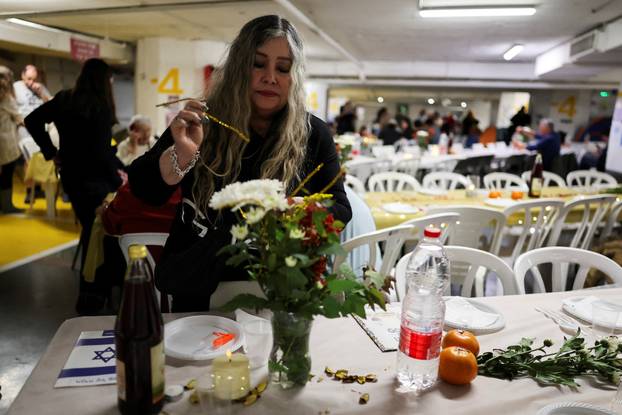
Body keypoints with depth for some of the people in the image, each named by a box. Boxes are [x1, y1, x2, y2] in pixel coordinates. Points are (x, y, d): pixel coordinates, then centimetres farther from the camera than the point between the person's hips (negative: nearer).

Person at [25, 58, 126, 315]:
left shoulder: (64, 99, 2)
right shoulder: (100, 108, -19)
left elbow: (32, 121, 7)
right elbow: (101, 152, -24)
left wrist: (50, 152, 9)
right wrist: (117, 177, -11)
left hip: (71, 176, 7)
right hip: (95, 179, -7)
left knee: (88, 228, 22)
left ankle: (90, 288, 37)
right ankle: (89, 297, 12)